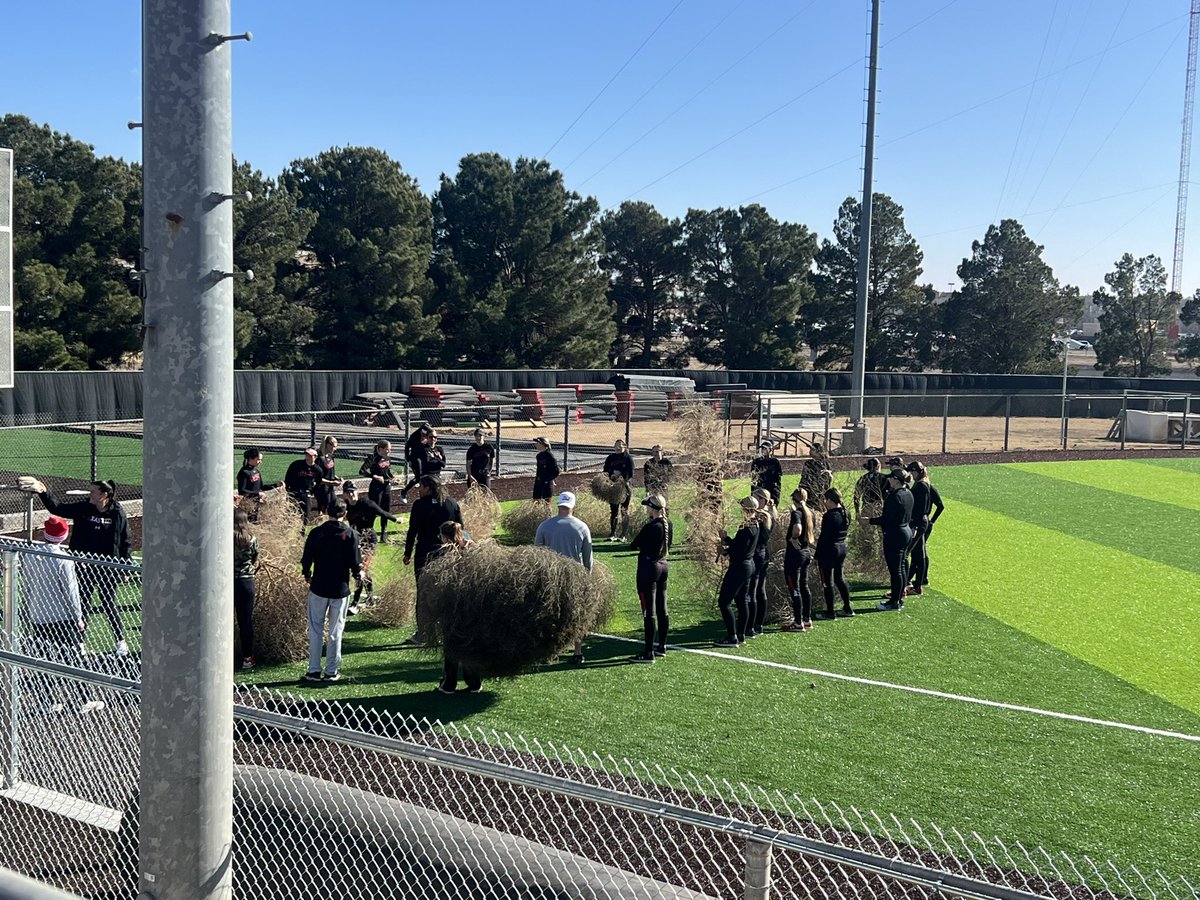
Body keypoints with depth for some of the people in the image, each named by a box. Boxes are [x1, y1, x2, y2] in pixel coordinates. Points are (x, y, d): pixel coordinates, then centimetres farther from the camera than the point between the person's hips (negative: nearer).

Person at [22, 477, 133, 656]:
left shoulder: (117, 513, -8)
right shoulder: (83, 508, -2)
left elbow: (126, 542, -3)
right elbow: (58, 509, 0)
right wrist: (43, 492, -13)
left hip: (108, 568, -3)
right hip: (84, 566, 3)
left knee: (109, 604, 5)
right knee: (83, 604, 10)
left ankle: (120, 641, 20)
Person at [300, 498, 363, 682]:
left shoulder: (316, 533, -5)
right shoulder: (350, 534, -8)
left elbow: (306, 560, -3)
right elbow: (355, 563, -8)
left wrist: (308, 576, 17)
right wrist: (358, 575, 14)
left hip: (319, 587, 0)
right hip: (340, 589, 0)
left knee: (315, 629, 10)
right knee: (335, 631, 9)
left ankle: (314, 671, 10)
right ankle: (331, 672, 12)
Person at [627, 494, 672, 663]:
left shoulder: (650, 527, -20)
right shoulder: (668, 524, 3)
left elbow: (633, 546, -13)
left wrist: (639, 546, 8)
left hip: (648, 568, -8)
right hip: (663, 566, 8)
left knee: (649, 612, -5)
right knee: (662, 609, 15)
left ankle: (649, 652, -3)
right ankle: (662, 647, 24)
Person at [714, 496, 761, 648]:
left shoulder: (747, 528, -21)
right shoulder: (754, 525, 10)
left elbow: (739, 548, -24)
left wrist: (726, 539, -11)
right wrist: (728, 549, 1)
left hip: (740, 567, -10)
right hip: (748, 565, 10)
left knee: (724, 602, -6)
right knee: (741, 601, 17)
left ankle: (732, 638, -7)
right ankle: (741, 635, 22)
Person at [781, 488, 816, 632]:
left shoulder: (796, 513, -18)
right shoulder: (809, 513, 7)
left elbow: (797, 528, -36)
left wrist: (793, 539, -20)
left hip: (795, 553, -8)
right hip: (806, 552, 8)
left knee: (794, 589, -2)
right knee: (804, 586, 17)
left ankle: (798, 623, 1)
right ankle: (807, 620, 23)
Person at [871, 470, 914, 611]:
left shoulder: (895, 497, -21)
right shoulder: (908, 494, 7)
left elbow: (886, 519, -22)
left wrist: (869, 520, -11)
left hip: (894, 535, -10)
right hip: (906, 532, 10)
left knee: (895, 570, -3)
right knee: (900, 567, 17)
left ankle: (895, 602, 3)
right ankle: (899, 598, 25)